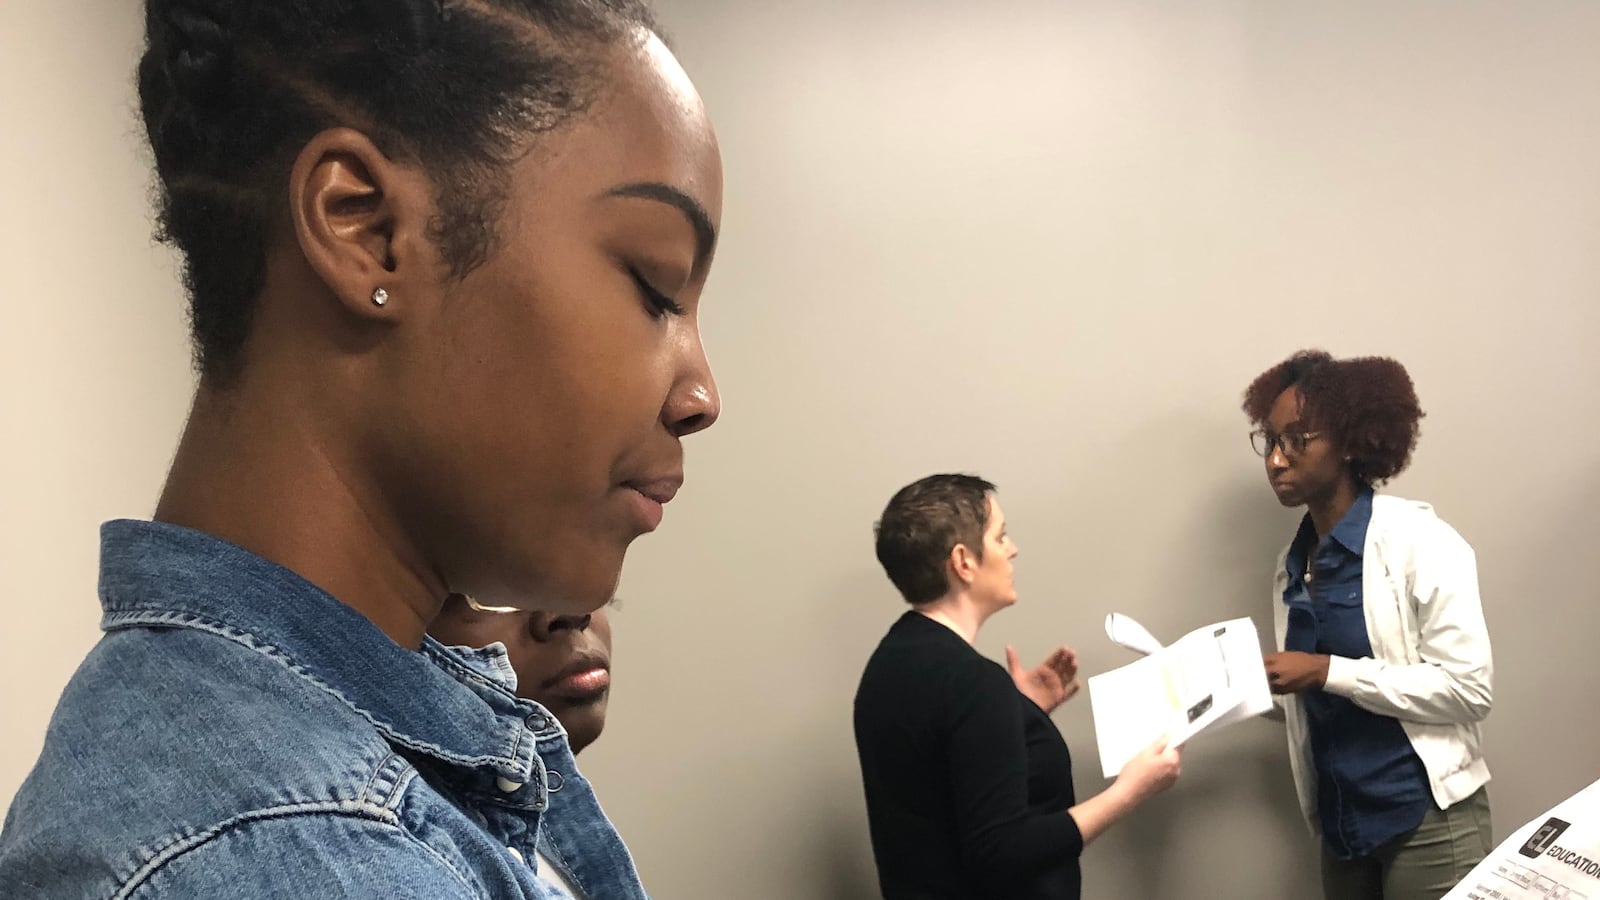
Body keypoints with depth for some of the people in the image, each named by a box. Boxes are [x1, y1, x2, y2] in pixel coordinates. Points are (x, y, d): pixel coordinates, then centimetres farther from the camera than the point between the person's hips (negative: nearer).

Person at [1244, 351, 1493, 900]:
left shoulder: (1417, 540, -13)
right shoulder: (1292, 565, 5)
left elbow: (1469, 688, -19)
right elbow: (1310, 701, 10)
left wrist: (1328, 671, -22)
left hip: (1427, 818, -5)